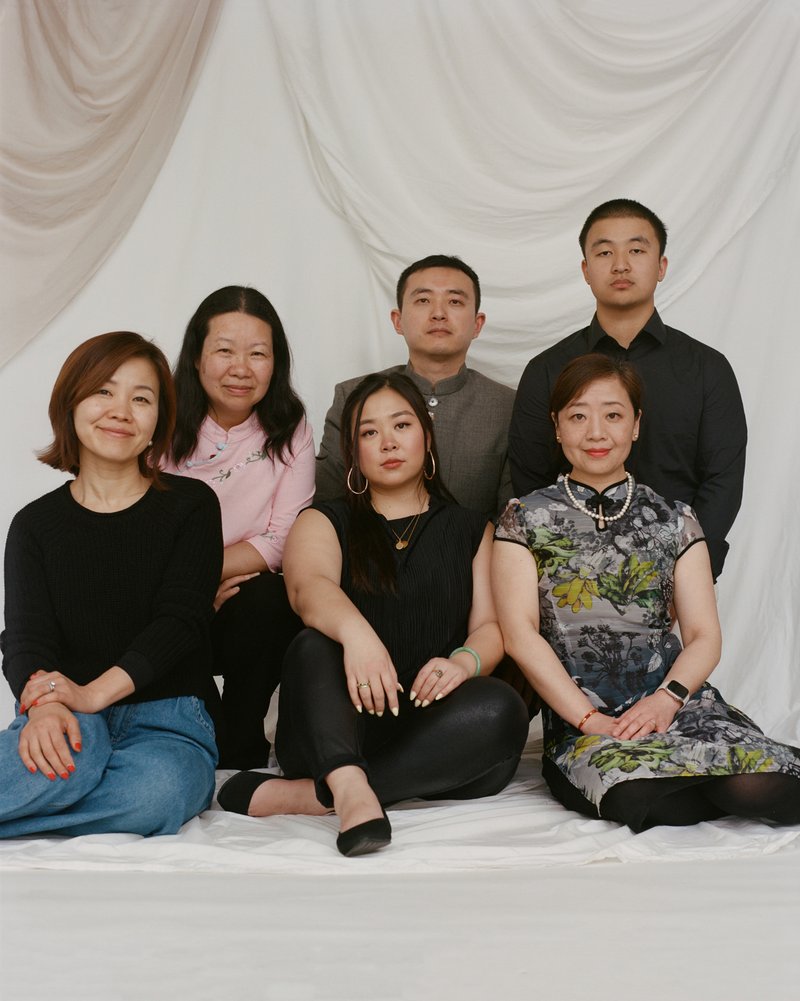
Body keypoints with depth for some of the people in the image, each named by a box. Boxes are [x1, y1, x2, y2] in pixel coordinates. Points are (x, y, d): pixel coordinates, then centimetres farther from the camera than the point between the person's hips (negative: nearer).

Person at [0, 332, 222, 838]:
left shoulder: (191, 506, 8)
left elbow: (181, 620, -6)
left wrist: (93, 693, -22)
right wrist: (45, 706, -28)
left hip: (166, 717, 0)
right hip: (71, 720, 0)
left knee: (159, 791, -36)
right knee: (67, 757, -39)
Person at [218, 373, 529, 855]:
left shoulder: (471, 530, 20)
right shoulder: (323, 522, 14)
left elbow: (491, 625, 7)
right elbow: (309, 588, -9)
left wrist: (465, 661, -19)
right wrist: (355, 630, -34)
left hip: (429, 728, 1)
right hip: (339, 730, -1)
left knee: (501, 708, -31)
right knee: (314, 645, -29)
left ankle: (306, 796, -32)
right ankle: (350, 788, -51)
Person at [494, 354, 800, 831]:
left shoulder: (675, 521, 16)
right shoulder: (525, 520, 10)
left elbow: (704, 636, 9)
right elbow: (520, 632, -1)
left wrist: (667, 699, -12)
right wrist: (590, 719, -12)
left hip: (672, 699, 2)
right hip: (577, 716, -1)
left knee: (758, 784, -31)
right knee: (634, 791, -37)